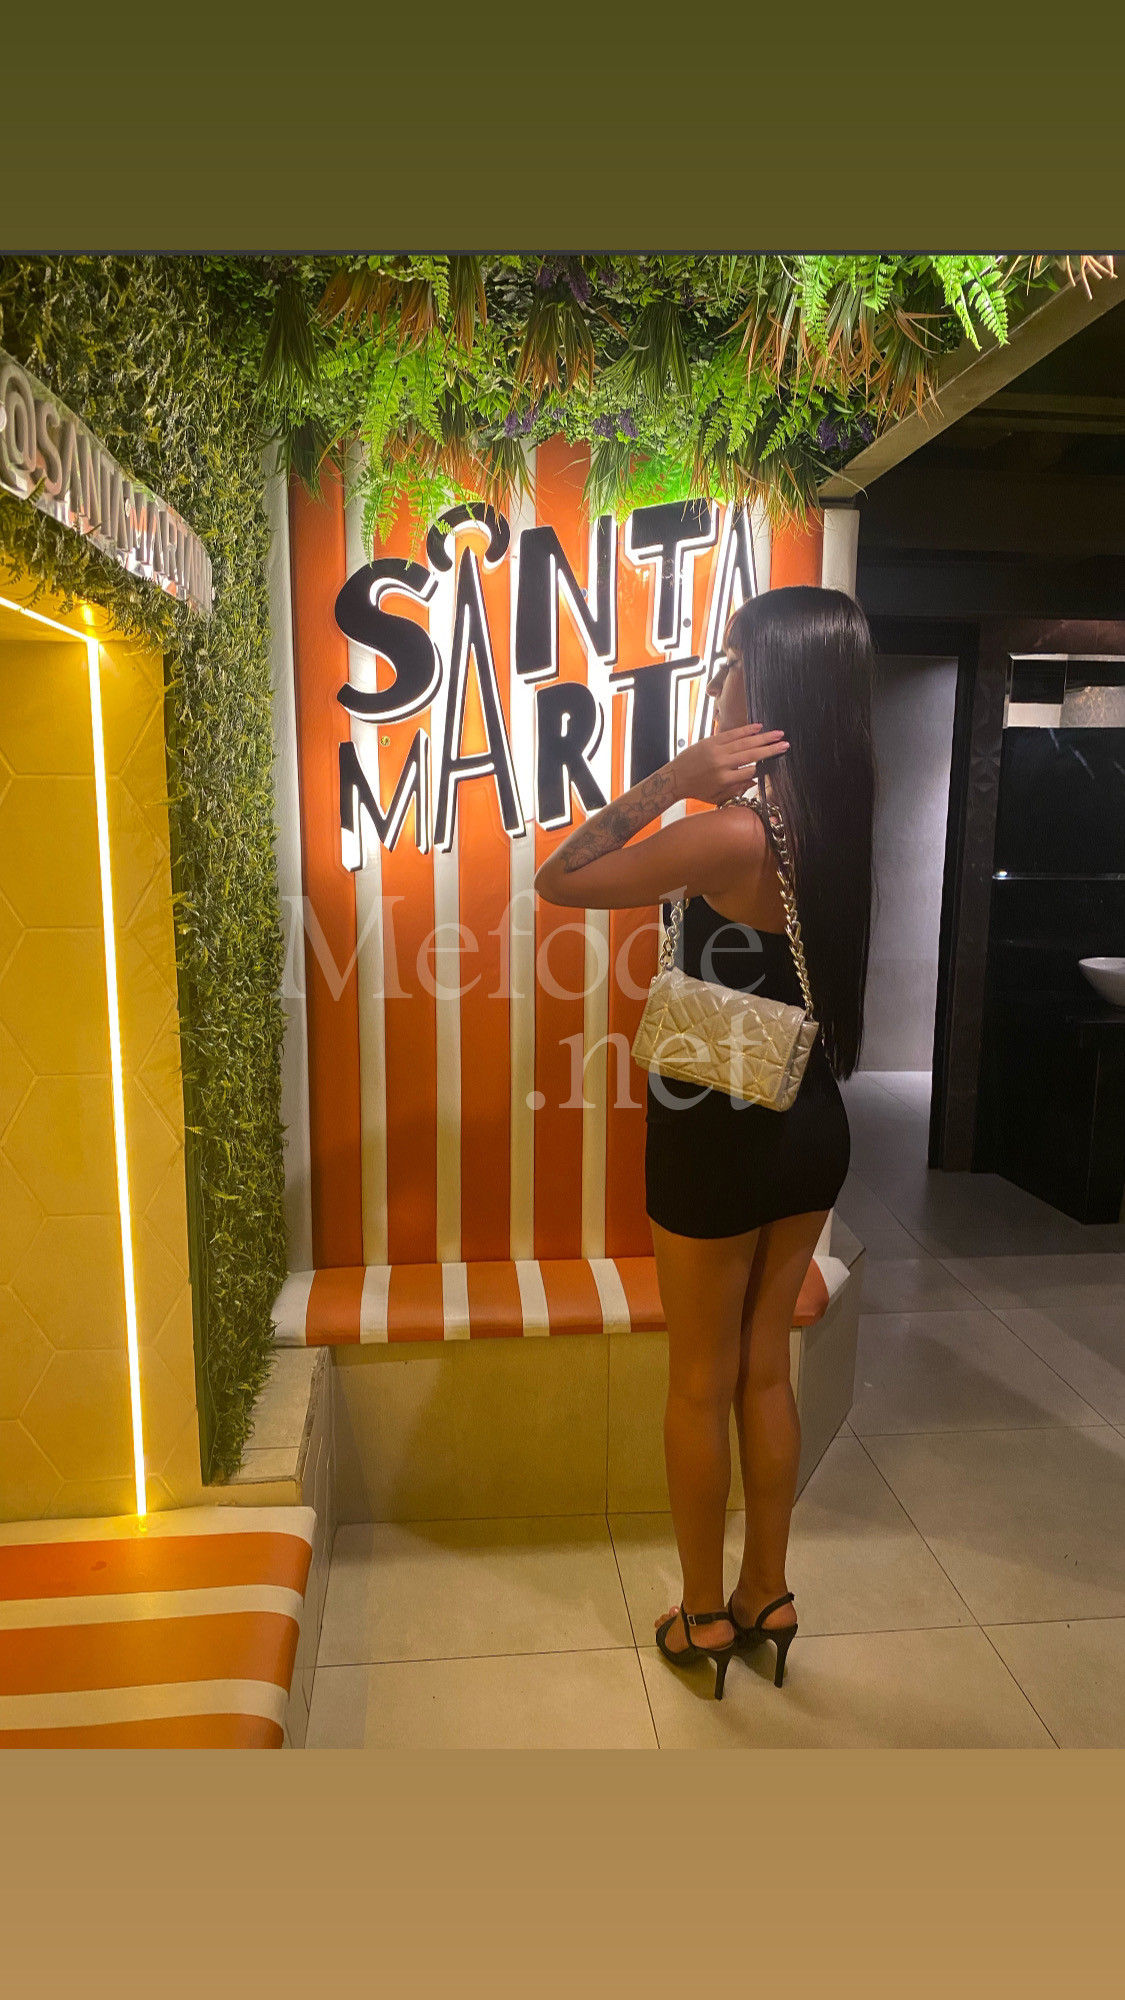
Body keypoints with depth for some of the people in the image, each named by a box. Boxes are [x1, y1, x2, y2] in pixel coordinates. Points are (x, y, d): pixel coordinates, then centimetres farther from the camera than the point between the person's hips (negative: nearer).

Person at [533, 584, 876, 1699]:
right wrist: (684, 790, 1)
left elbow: (559, 881, -14)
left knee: (701, 1387, 13)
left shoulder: (733, 833, -23)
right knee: (765, 1373, 21)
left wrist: (668, 781, -19)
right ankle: (768, 1596, 39)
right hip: (812, 1128, 7)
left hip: (720, 1135, -7)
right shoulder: (835, 819, 0)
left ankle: (705, 1615, 33)